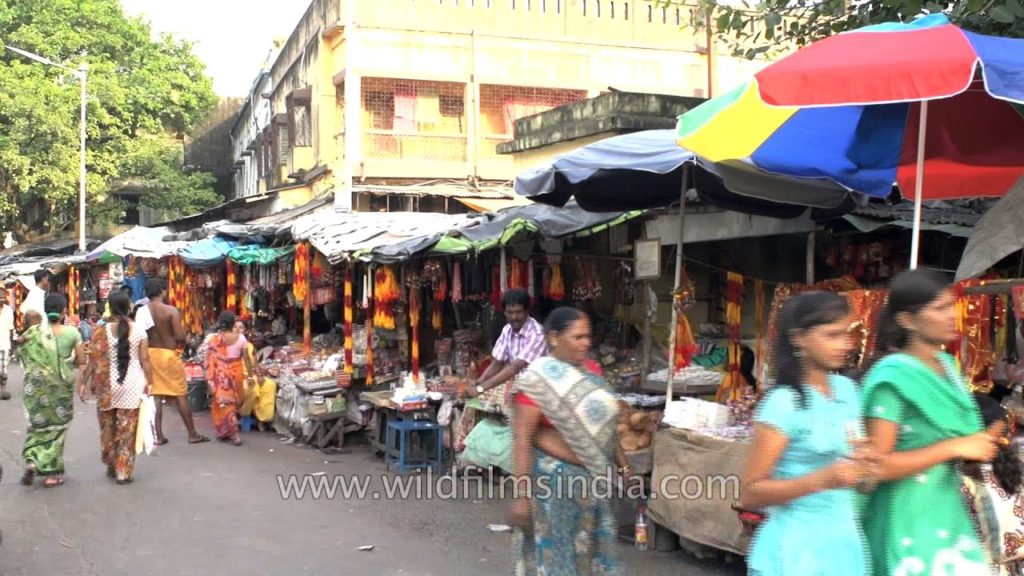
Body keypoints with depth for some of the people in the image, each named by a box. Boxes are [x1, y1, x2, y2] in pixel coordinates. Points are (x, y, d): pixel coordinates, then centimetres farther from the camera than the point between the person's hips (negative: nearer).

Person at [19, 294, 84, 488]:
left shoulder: (34, 331, -6)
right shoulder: (71, 332, -10)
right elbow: (81, 360, -6)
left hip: (37, 385, 1)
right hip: (61, 385, -1)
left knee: (38, 423, 18)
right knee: (57, 426, 10)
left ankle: (32, 460, -2)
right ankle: (52, 473, 12)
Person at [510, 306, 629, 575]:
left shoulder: (588, 374, 5)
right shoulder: (539, 380, -16)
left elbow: (605, 425, 15)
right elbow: (522, 441, -19)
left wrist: (623, 465, 13)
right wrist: (521, 495, -23)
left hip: (592, 479, 7)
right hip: (554, 479, -7)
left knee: (589, 551, 17)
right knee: (557, 554, 6)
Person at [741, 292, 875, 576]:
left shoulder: (847, 389, 5)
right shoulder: (784, 403, -14)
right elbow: (751, 494, -16)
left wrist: (864, 462, 1)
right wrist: (822, 480, -25)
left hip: (844, 541, 6)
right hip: (797, 546, -6)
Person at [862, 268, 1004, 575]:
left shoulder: (947, 365, 7)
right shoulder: (892, 377, -17)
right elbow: (877, 465, -22)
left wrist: (982, 444, 2)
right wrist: (954, 448, -19)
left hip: (949, 511, 8)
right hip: (908, 519, -7)